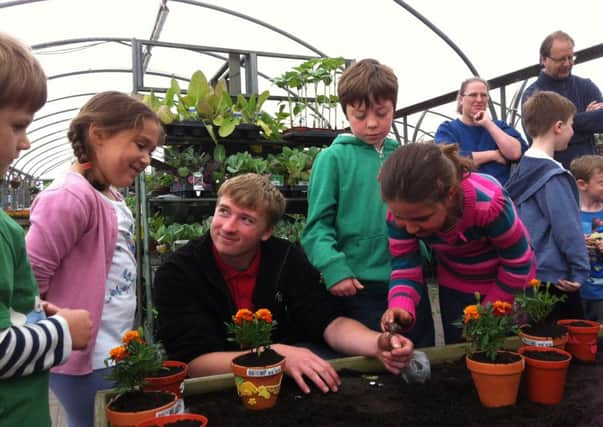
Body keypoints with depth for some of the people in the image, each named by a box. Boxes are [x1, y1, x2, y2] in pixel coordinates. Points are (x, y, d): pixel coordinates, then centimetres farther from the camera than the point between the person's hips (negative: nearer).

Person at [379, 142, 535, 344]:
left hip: (506, 287, -2)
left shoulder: (489, 203, -39)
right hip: (455, 288, 3)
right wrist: (401, 307, -42)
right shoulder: (401, 211, -28)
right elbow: (405, 268, -20)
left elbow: (518, 265, -23)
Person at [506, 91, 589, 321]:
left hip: (526, 272, 9)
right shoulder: (553, 175, -19)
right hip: (553, 276, -9)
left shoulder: (523, 168, 8)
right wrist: (580, 271, -11)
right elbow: (568, 228, -21)